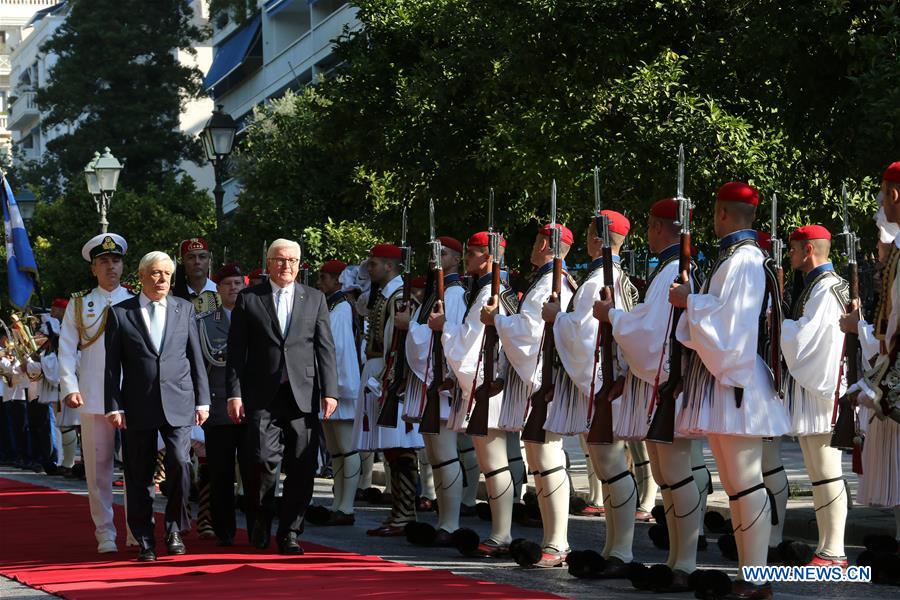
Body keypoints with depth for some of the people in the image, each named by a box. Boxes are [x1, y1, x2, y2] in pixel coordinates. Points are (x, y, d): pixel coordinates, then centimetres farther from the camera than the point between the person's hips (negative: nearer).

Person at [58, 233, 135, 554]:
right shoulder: (79, 305, 9)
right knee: (98, 467, 2)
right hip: (93, 400, 0)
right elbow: (67, 349, 6)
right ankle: (105, 534, 9)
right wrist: (70, 388, -6)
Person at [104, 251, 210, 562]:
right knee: (139, 476, 3)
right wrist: (113, 406, -3)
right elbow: (112, 365, 4)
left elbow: (196, 358, 12)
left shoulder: (184, 309, 10)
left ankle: (174, 530, 4)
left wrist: (202, 400, 7)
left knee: (180, 463, -14)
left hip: (178, 404, 1)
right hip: (138, 407, 0)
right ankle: (144, 541, 13)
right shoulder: (120, 313, 5)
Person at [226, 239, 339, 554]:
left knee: (301, 468, -1)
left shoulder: (314, 299, 13)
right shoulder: (248, 299, 8)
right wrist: (234, 393, -4)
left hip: (303, 395, 2)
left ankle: (289, 533, 10)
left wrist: (329, 391, 0)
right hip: (263, 396, -2)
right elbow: (236, 351, 5)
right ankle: (260, 521, 12)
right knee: (263, 459, -12)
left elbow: (325, 348, 9)